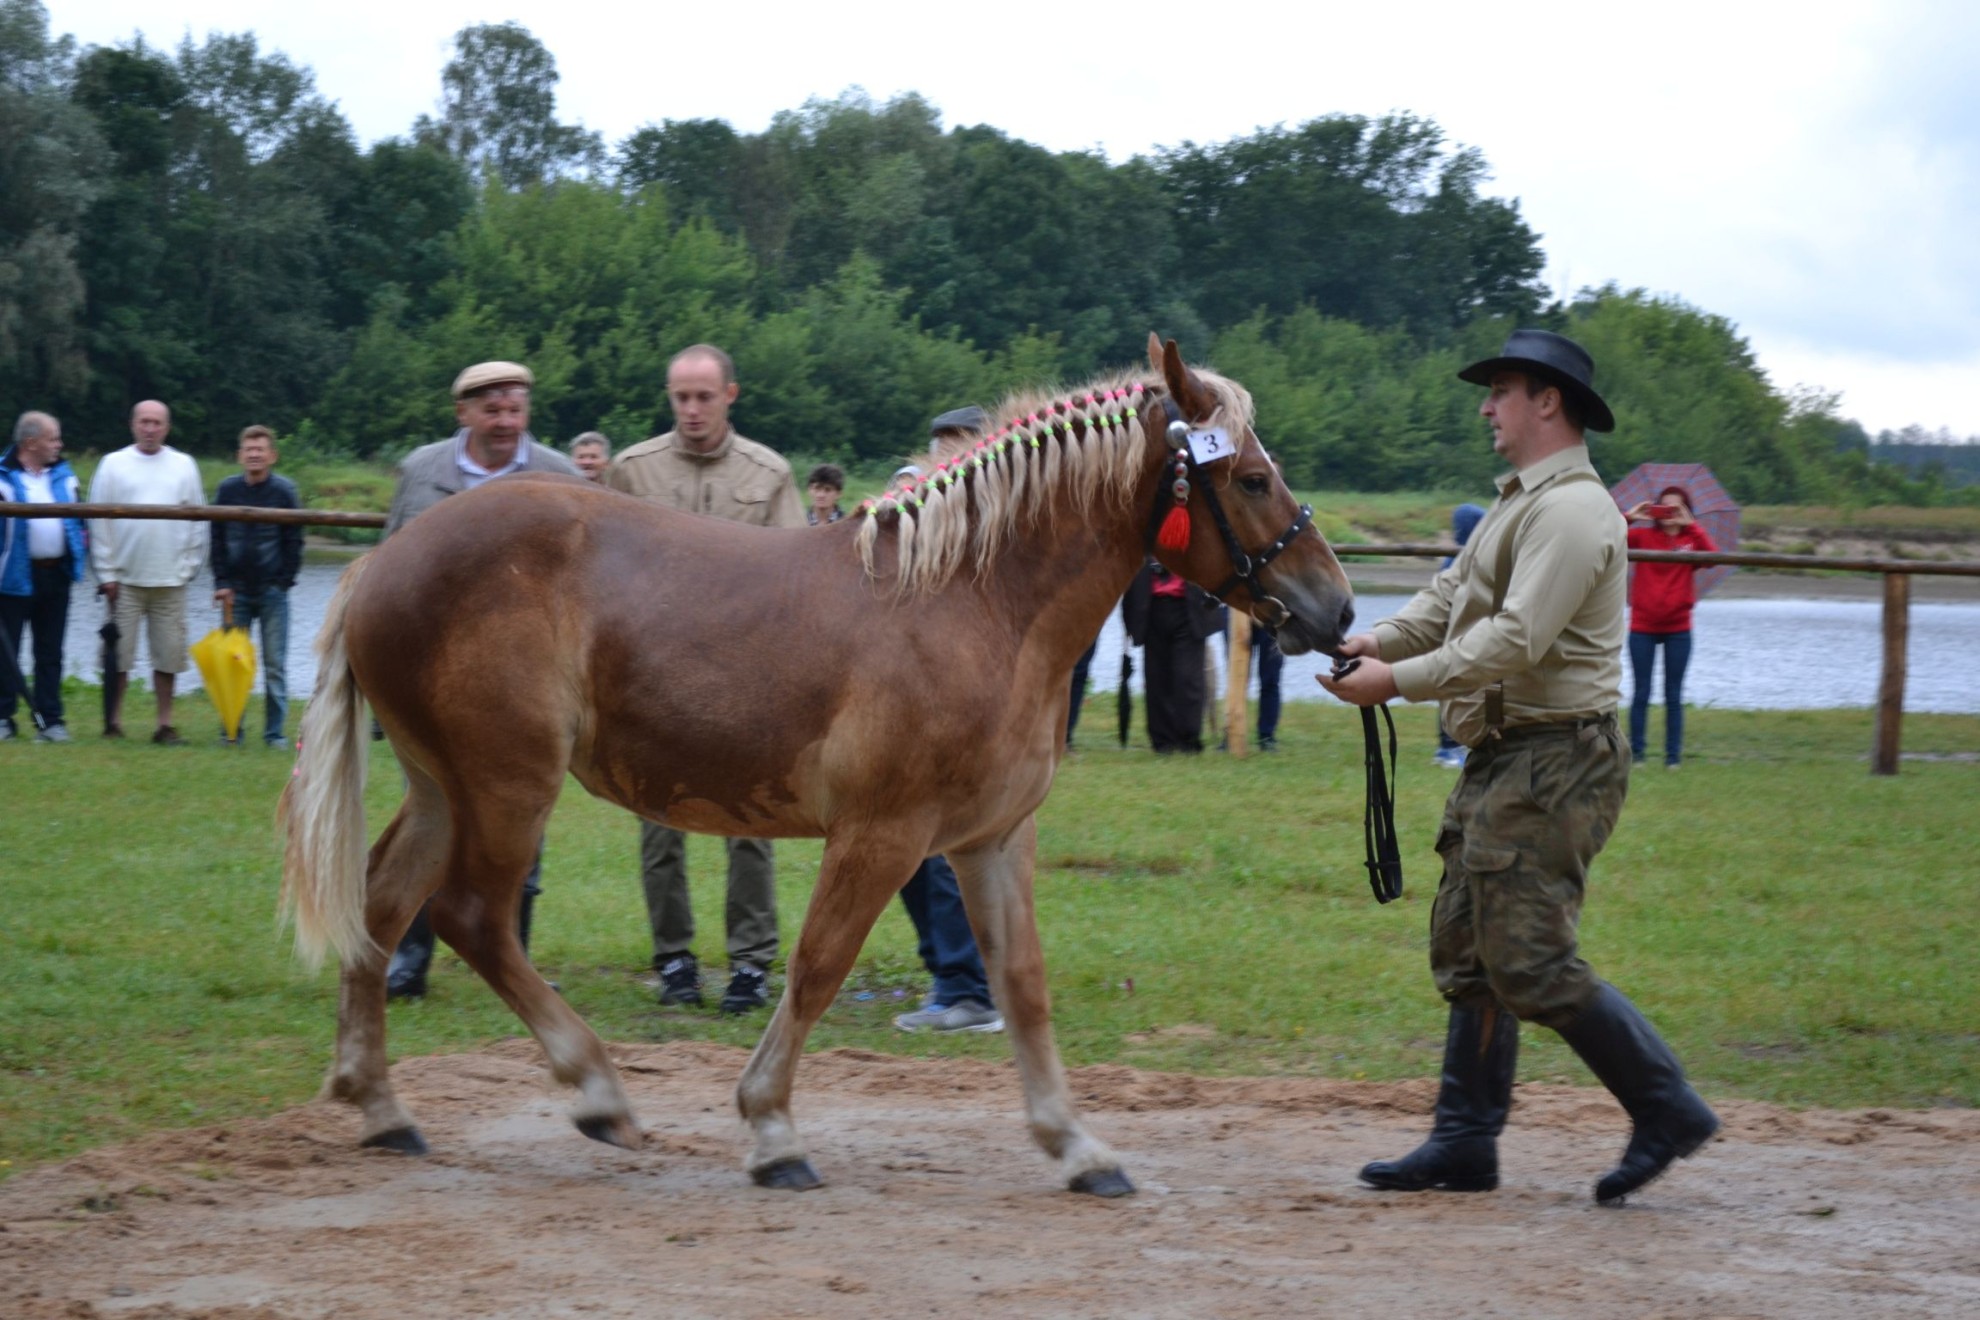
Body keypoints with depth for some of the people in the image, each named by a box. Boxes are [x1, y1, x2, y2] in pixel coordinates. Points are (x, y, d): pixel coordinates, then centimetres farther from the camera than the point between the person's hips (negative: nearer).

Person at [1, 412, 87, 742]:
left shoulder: (63, 475, 12)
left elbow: (77, 517, 20)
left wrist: (81, 550, 6)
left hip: (55, 575, 5)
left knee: (50, 652, 9)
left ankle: (49, 718, 13)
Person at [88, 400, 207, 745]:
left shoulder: (184, 466, 7)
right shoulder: (114, 464, 3)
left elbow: (197, 521, 9)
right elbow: (99, 522, 1)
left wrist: (189, 566, 1)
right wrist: (107, 573, -4)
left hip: (170, 579, 1)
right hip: (124, 578, -1)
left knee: (169, 655, 2)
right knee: (118, 653, -2)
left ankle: (165, 725, 8)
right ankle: (113, 723, 4)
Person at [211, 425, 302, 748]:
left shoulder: (284, 491, -1)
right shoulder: (227, 490, 3)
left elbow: (294, 542, 1)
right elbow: (217, 540, 6)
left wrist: (283, 582, -5)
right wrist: (222, 582, -2)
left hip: (272, 591, -2)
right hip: (236, 591, 2)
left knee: (275, 664, 1)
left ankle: (274, 731, 5)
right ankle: (231, 730, 9)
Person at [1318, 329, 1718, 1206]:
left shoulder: (1572, 511, -16)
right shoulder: (1517, 502, 19)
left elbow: (1515, 639, -24)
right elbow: (1451, 596, 19)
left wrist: (1398, 681, -23)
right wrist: (1379, 641, 0)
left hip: (1554, 762, -11)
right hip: (1501, 761, 11)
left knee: (1529, 962, -12)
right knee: (1466, 952, 10)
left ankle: (1667, 1109, -2)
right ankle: (1465, 1142, 14)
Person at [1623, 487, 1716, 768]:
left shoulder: (1691, 539, 3)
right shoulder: (1642, 536, 1)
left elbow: (1713, 556, -19)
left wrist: (1690, 525, -22)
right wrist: (1629, 517, -21)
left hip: (1678, 628, 0)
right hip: (1642, 627, 0)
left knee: (1674, 696, 5)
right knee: (1640, 694, 3)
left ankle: (1673, 756, 7)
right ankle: (1635, 753, 7)